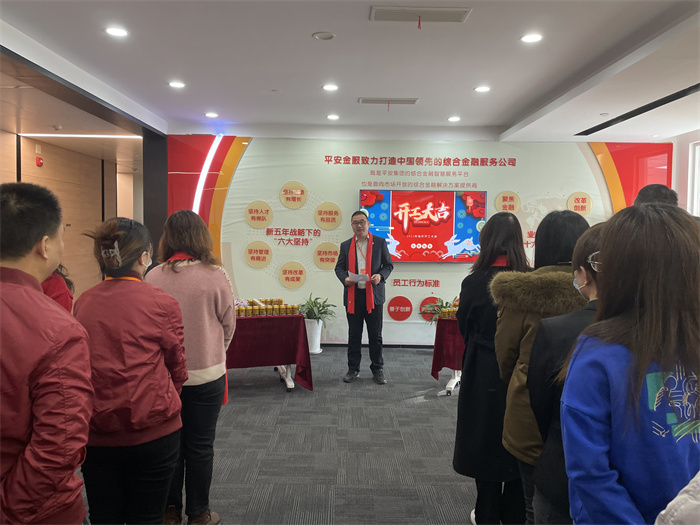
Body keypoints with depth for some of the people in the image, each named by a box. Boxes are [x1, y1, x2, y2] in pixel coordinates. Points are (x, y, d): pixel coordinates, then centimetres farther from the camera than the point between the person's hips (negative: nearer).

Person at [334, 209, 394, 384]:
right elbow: (339, 267, 12)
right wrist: (345, 278, -9)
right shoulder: (345, 245, 10)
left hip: (374, 295, -1)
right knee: (354, 335, 8)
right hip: (353, 295, 2)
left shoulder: (380, 242, 5)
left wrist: (381, 275, -13)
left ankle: (377, 370, 15)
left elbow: (389, 265, 7)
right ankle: (353, 369, 19)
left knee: (375, 335, 4)